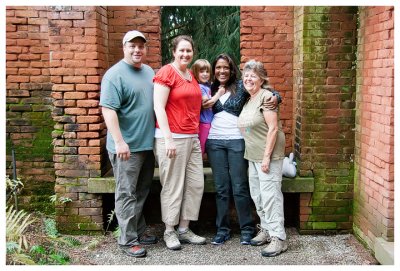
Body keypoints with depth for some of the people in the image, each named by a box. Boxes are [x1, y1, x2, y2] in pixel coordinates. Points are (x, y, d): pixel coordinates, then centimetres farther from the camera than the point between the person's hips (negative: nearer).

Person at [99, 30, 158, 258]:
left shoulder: (149, 72, 13)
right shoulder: (115, 74, -11)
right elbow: (108, 110, -18)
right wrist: (119, 141, -25)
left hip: (148, 144, 8)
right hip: (127, 146, -7)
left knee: (142, 192, 16)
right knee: (127, 194, -1)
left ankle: (140, 231, 28)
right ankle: (128, 240, 8)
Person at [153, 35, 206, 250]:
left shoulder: (192, 75, 16)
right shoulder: (166, 73, -7)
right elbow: (158, 107, -14)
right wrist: (168, 139, -18)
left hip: (192, 138, 8)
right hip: (172, 138, -8)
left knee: (196, 184, 8)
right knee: (173, 186, -1)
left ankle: (184, 229, 21)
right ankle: (169, 231, 14)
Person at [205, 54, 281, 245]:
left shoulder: (240, 86, 2)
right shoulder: (211, 89, 11)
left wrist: (275, 98, -16)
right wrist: (205, 106, 2)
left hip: (237, 140, -3)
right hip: (214, 141, 3)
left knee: (239, 187, 0)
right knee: (221, 188, 7)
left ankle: (247, 229, 12)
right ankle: (222, 229, 16)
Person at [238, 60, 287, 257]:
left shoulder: (266, 96, -12)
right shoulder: (247, 100, 14)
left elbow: (273, 128, -17)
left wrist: (267, 156, -19)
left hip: (268, 155, -9)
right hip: (253, 155, 9)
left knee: (270, 195, -8)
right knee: (256, 195, 13)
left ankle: (278, 239, -2)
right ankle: (266, 230, 27)